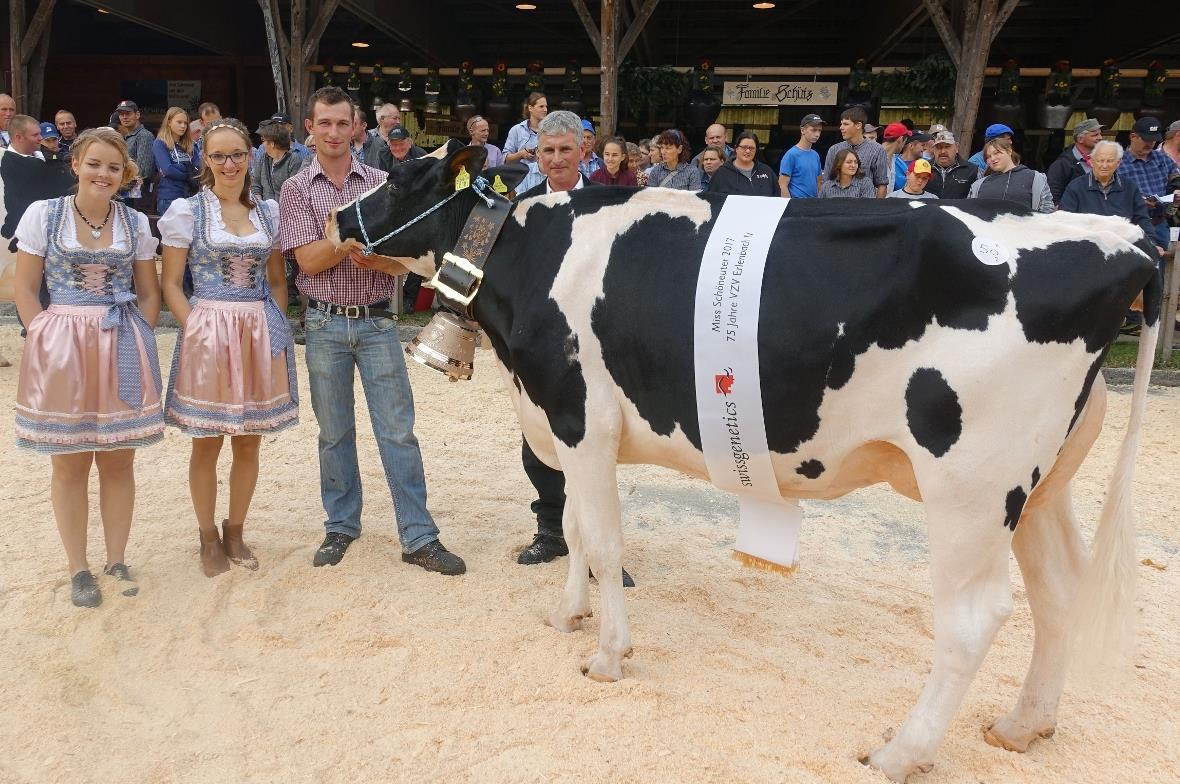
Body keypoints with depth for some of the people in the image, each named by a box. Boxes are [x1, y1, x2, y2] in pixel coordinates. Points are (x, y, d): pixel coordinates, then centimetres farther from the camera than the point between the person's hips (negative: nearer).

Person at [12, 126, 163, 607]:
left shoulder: (135, 223, 5)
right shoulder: (43, 215, 0)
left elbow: (149, 294, 9)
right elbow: (25, 289, 2)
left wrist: (134, 342, -1)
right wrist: (49, 339, -6)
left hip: (123, 349, 1)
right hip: (61, 350, -1)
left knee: (118, 460, 8)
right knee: (69, 463, 7)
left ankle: (117, 561, 22)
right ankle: (78, 569, 19)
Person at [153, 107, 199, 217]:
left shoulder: (189, 146, 16)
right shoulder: (159, 144, 1)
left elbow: (199, 169, 3)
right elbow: (167, 170, -12)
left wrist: (178, 168, -9)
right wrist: (190, 172, -3)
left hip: (190, 197, 5)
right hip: (169, 198, -5)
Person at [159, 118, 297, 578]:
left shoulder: (268, 212, 8)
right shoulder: (187, 211, 0)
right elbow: (171, 284, -1)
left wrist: (276, 328, 0)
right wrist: (196, 330, -13)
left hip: (261, 334, 3)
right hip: (208, 334, -3)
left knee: (249, 443, 10)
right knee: (207, 445, 6)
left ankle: (235, 534, 26)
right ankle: (208, 538, 23)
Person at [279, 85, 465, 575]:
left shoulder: (381, 184, 5)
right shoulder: (297, 190, 4)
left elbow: (403, 261, 2)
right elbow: (308, 260, -7)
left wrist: (375, 258, -20)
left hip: (377, 320, 0)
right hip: (325, 323, 1)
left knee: (398, 431, -2)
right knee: (334, 432, 10)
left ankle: (419, 538, 3)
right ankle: (341, 528, 24)